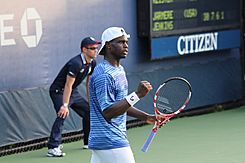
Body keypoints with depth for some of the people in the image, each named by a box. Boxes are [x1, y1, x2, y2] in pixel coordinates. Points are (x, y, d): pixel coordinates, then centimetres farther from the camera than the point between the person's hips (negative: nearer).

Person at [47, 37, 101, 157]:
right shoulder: (76, 63, -27)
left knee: (89, 111, 12)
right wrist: (65, 105, -33)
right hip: (59, 91, -10)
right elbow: (68, 85, -30)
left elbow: (89, 83, 15)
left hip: (73, 92, 10)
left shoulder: (92, 63, 2)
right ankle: (53, 148, -34)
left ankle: (88, 142, 29)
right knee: (62, 114, -28)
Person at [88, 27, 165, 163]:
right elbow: (108, 112, -24)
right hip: (111, 143, -10)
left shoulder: (119, 70, 16)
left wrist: (146, 117, 14)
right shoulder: (104, 75, -17)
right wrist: (137, 95, -27)